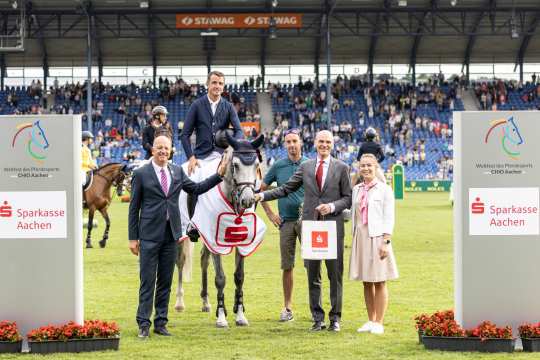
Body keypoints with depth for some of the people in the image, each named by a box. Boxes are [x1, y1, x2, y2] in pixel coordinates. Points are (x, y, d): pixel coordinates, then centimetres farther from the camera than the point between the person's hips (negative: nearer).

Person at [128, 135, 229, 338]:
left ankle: (161, 323, 15)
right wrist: (133, 238, -4)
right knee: (148, 281, -3)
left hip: (171, 234, 4)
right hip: (149, 235, -4)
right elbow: (134, 208, -1)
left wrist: (219, 175, 11)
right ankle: (144, 324, 2)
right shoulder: (141, 174, -3)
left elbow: (196, 189, 19)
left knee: (165, 281, 8)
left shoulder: (177, 172, 10)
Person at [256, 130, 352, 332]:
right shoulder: (305, 167, 10)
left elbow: (348, 198, 2)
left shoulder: (341, 168, 3)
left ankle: (335, 318, 9)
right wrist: (262, 196, 2)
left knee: (335, 274, 1)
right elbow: (286, 189, 11)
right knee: (313, 276, 5)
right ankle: (318, 319, 12)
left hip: (333, 226, -2)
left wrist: (332, 206, -15)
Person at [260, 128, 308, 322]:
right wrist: (269, 213, 7)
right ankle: (287, 307, 12)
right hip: (286, 221, 1)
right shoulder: (278, 166, 5)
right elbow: (261, 189, 13)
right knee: (287, 266, 5)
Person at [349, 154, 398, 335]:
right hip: (360, 237, 5)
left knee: (379, 283, -1)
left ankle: (378, 323, 2)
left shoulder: (384, 189, -4)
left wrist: (386, 242, -13)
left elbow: (388, 218, -7)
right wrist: (354, 238, 11)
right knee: (366, 283, 8)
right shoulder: (357, 189, 12)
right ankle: (370, 320, 15)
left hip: (377, 237, -5)